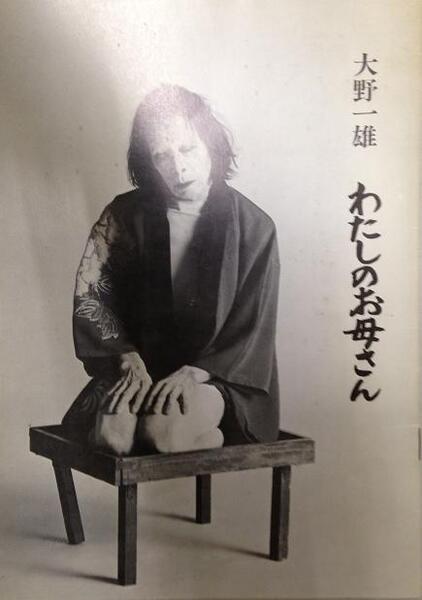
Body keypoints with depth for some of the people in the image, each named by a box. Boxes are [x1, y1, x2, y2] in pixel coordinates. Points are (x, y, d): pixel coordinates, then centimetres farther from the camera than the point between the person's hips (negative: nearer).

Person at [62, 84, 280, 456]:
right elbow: (90, 296, 1)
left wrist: (195, 372, -18)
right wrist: (128, 359, -14)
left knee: (169, 430, -32)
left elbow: (252, 330, -5)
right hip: (141, 369, 1)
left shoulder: (253, 228, -2)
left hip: (219, 378, -1)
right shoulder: (126, 216, 3)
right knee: (112, 432, -31)